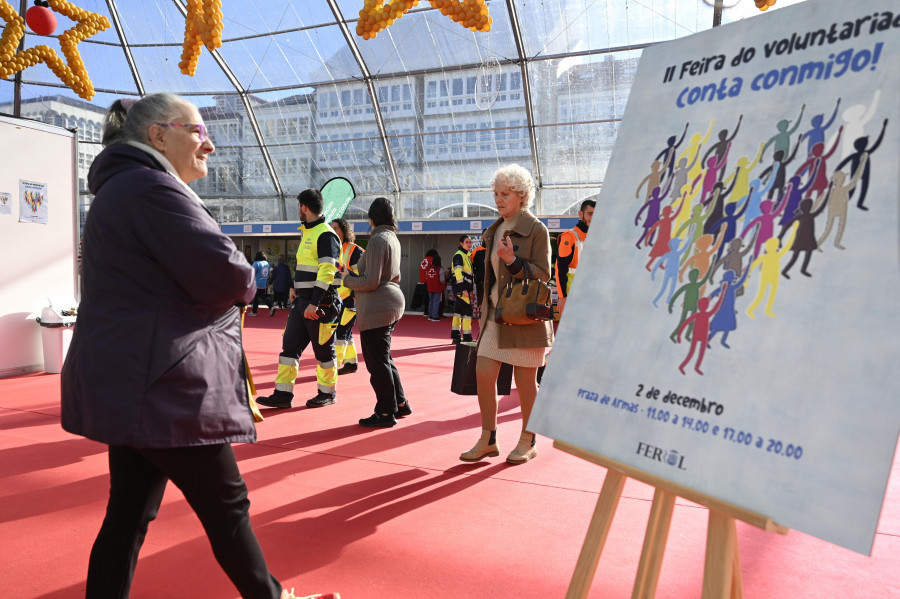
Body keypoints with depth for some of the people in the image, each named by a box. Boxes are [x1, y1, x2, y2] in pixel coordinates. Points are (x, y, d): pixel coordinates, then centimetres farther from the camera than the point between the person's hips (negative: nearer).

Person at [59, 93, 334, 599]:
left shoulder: (120, 189, 20)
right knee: (227, 505, 5)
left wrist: (233, 288, 5)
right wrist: (247, 285, -1)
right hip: (162, 388, -10)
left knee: (130, 511, 16)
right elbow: (224, 271, -24)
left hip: (126, 386, 10)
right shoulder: (153, 187, -15)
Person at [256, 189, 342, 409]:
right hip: (302, 300, 9)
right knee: (290, 345, 6)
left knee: (323, 349, 3)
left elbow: (327, 271, -22)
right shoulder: (307, 232, 17)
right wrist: (296, 288, 13)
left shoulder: (326, 234, -14)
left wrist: (315, 303, -26)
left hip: (321, 302, -9)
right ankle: (283, 395, 11)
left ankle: (328, 393, 19)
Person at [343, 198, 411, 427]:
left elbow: (371, 282, -20)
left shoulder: (378, 239, -16)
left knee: (378, 362, 0)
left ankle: (386, 413, 8)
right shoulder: (392, 238, 14)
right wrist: (356, 275, 17)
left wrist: (348, 279, -4)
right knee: (384, 359, 20)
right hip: (391, 303, 10)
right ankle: (400, 404, 27)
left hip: (377, 309, -10)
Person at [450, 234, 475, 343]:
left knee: (458, 311, 12)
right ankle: (467, 337, -8)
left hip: (465, 288, 10)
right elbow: (458, 273, -20)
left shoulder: (466, 255, 21)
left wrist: (471, 290, 23)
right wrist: (463, 289, -24)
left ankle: (455, 336, 17)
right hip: (461, 288, -10)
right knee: (467, 311, -10)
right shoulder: (459, 255, -10)